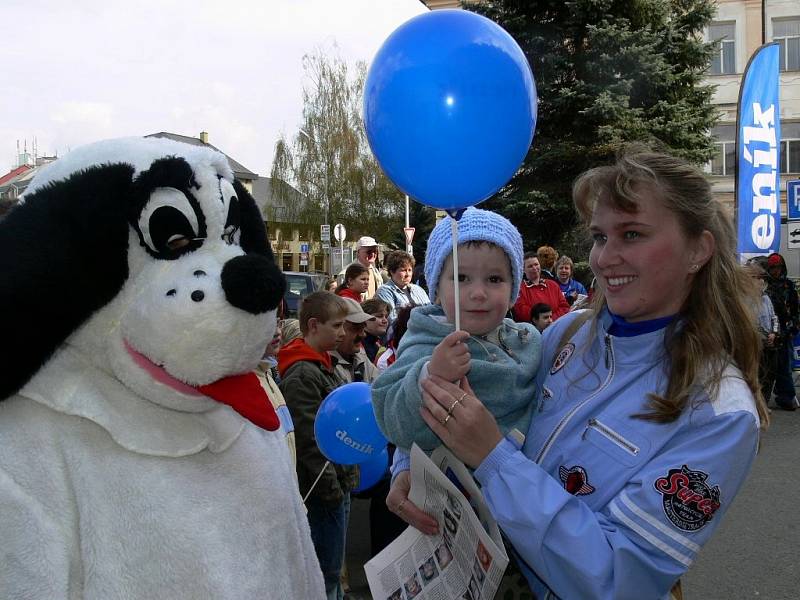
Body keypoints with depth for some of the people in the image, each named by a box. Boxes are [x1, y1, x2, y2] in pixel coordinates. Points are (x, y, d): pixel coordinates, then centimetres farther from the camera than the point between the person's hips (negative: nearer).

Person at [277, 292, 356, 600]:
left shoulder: (323, 365, 12)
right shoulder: (301, 374, -19)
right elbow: (309, 440, -21)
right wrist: (332, 488, -17)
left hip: (339, 483, 9)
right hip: (324, 491, -9)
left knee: (332, 565, 19)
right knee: (327, 568, 2)